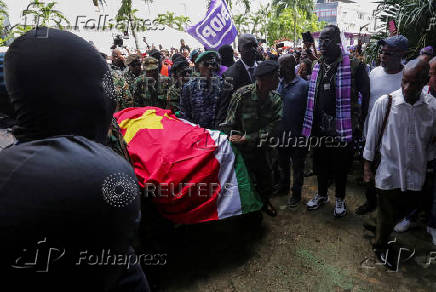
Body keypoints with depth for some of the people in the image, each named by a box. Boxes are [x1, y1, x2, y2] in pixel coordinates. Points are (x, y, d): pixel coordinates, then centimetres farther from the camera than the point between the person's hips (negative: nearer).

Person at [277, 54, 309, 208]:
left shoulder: (303, 85, -13)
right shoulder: (279, 83, 3)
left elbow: (308, 109, -13)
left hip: (297, 133, -5)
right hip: (281, 132, 6)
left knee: (297, 165, 10)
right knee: (283, 162, 22)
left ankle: (296, 193, 27)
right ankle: (284, 185, 43)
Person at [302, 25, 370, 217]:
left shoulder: (353, 66, -11)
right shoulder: (318, 67, 7)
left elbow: (366, 94, -6)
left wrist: (360, 121, -7)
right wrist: (311, 125, 10)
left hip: (342, 128, -5)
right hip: (320, 127, 5)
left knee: (341, 166, 11)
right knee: (320, 163, 17)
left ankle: (340, 199, 31)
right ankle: (322, 195, 38)